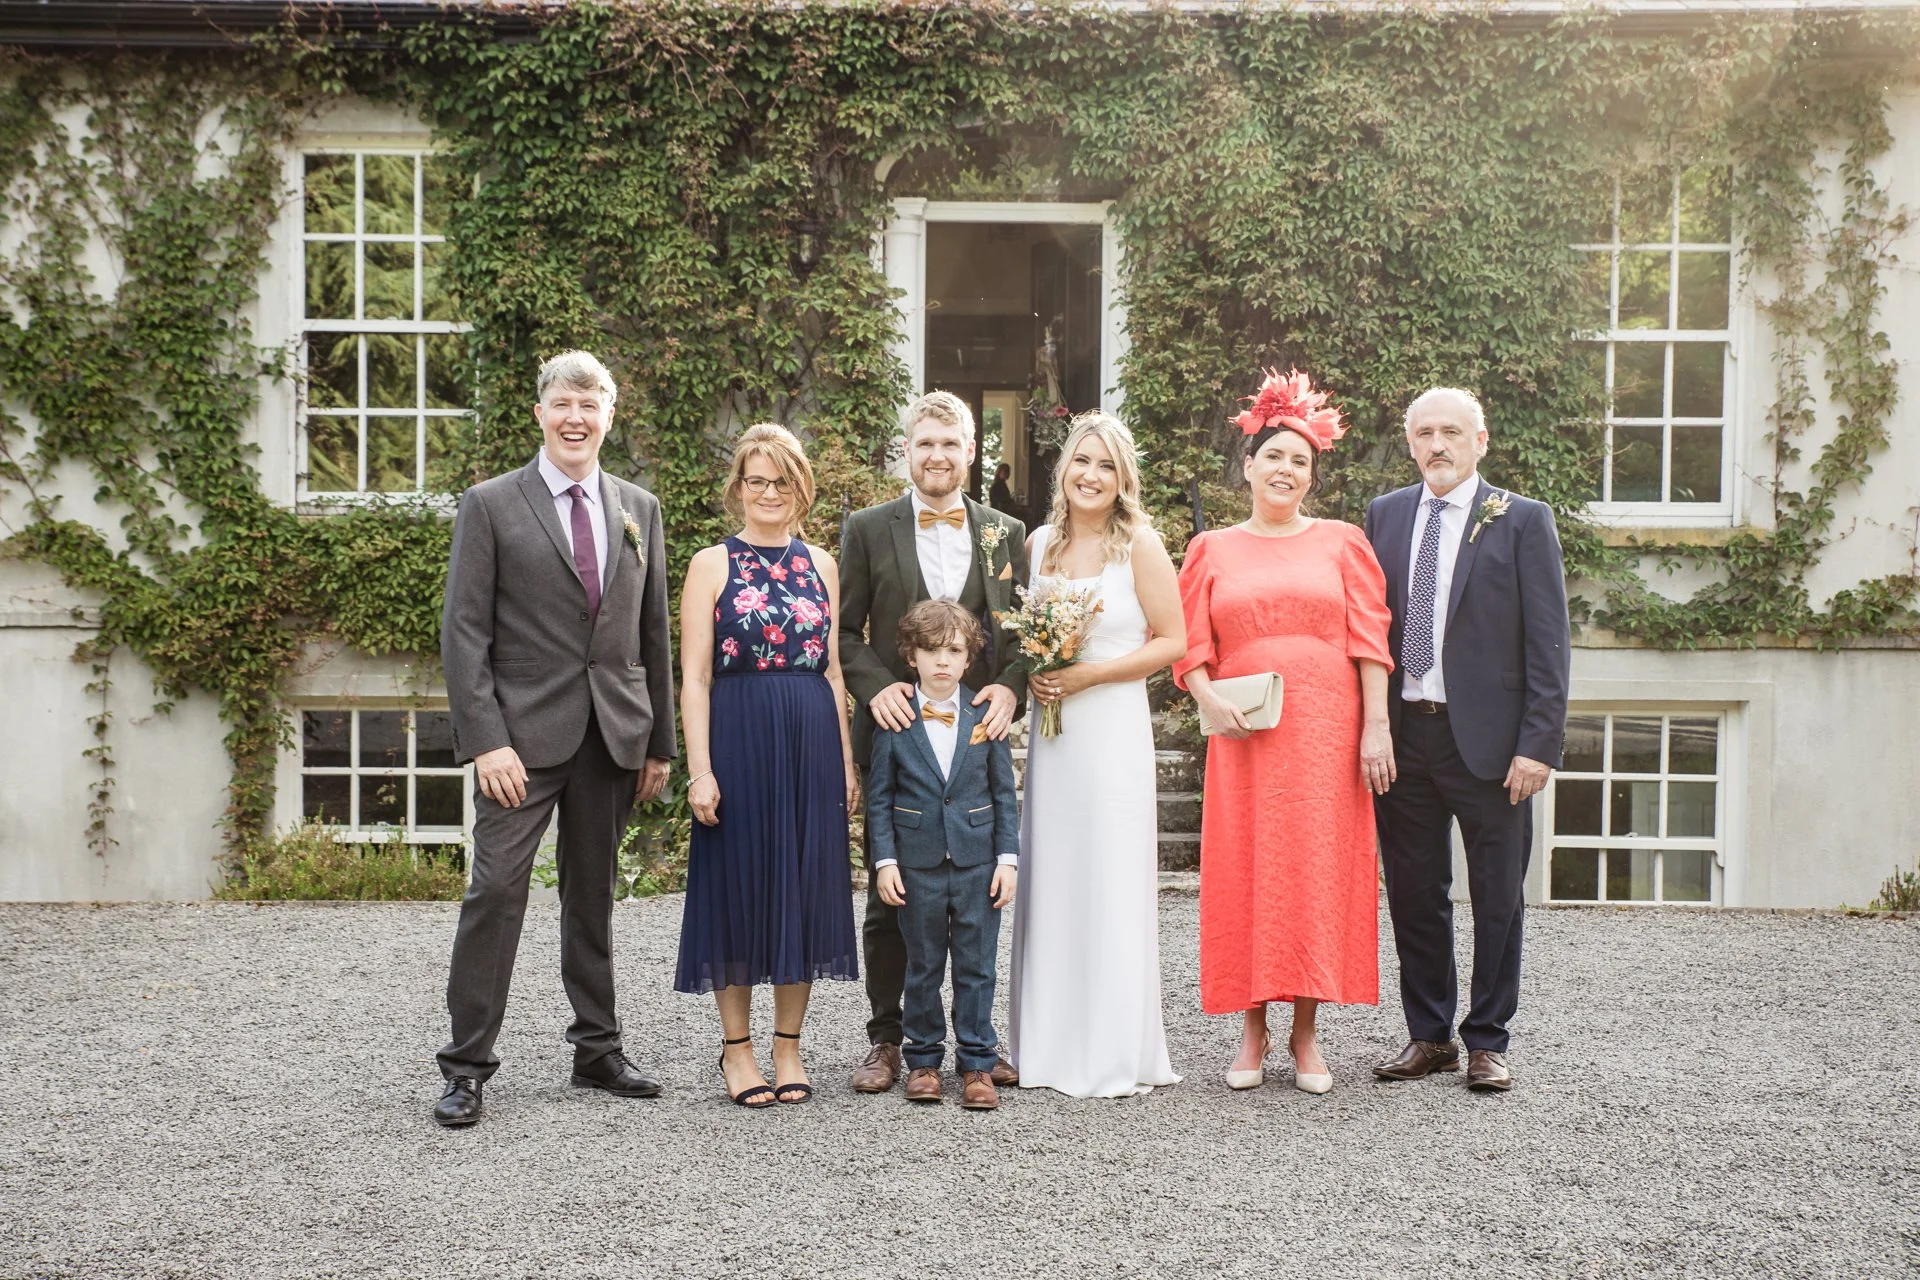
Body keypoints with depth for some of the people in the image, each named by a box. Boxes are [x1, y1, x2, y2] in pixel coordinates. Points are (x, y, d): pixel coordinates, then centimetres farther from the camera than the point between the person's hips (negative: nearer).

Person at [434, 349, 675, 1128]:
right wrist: (485, 741, -14)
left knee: (593, 895, 12)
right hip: (524, 732, -4)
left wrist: (660, 742, 10)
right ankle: (466, 1067, 6)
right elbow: (463, 633, -5)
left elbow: (653, 633, 13)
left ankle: (597, 1051, 23)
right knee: (496, 891, -5)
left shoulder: (639, 509, 11)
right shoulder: (491, 506, 0)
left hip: (613, 735, 4)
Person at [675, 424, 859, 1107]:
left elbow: (833, 670, 11)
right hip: (738, 740, -3)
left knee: (804, 885, 6)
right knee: (739, 885, 3)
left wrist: (846, 759, 5)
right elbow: (694, 678, -3)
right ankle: (737, 1045, 17)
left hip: (812, 743, 3)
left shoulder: (821, 564, 11)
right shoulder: (712, 564, 1)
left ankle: (789, 1044, 20)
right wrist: (700, 768, -11)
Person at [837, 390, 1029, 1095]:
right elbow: (846, 631, 3)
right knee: (890, 895, 5)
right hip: (898, 729, -1)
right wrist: (875, 687, -14)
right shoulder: (867, 528, 4)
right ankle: (885, 1038, 16)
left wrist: (1010, 687, -8)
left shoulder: (1006, 533, 9)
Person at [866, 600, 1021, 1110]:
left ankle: (977, 1063, 15)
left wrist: (1008, 859, -1)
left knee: (976, 966, 6)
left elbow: (1005, 794, 4)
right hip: (917, 864, -1)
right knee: (923, 966, 10)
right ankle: (923, 1059, 22)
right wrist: (885, 861, -5)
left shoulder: (986, 716, 1)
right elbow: (878, 797, 1)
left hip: (979, 862, 1)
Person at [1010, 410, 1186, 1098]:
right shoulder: (1039, 542, 10)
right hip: (1049, 727, 5)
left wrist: (1088, 674, -13)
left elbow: (1172, 640, -6)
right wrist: (1030, 674, 1)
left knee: (1111, 880, -3)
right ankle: (1049, 1045, 17)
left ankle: (1116, 1054, 8)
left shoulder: (1139, 544, -3)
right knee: (1049, 879, 7)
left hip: (1113, 726, -4)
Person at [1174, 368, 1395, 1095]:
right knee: (1244, 873, 1)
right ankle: (1253, 1032, 12)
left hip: (1327, 734, 0)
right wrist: (1210, 702, -12)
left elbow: (1370, 641, 2)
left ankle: (1305, 1034, 12)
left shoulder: (1342, 543, 9)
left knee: (1318, 870, 1)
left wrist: (1376, 728, -6)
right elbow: (1190, 646, 6)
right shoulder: (1213, 549, 11)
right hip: (1244, 737, 1)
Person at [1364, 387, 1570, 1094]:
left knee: (1497, 898, 6)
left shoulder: (1523, 521, 0)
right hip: (1401, 735, 3)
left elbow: (1548, 641, -4)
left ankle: (1487, 1042, 19)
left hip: (1489, 739, -3)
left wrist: (1539, 743, -12)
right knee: (1413, 895, 10)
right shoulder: (1385, 515, 10)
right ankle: (1429, 1036, 23)